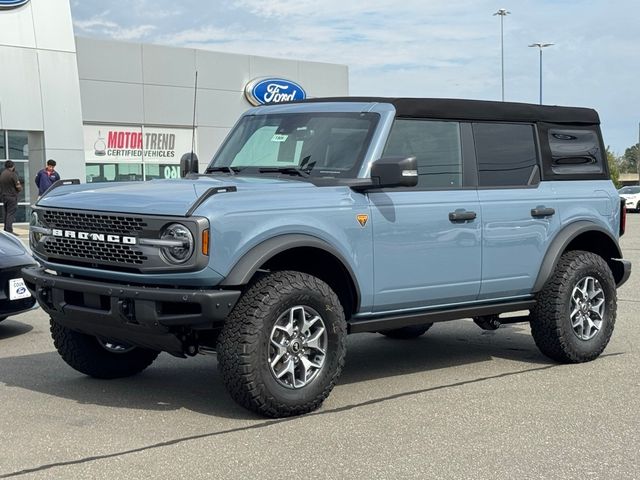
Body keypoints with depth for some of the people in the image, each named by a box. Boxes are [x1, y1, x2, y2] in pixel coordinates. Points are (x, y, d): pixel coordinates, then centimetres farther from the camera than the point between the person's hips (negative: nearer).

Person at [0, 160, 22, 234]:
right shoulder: (12, 174, -14)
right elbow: (18, 186, -15)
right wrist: (20, 189, 5)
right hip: (12, 196, -7)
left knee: (6, 213, 14)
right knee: (11, 214, -7)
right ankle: (9, 230, -11)